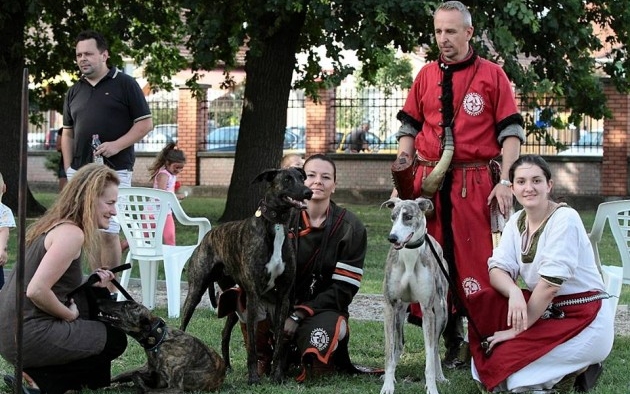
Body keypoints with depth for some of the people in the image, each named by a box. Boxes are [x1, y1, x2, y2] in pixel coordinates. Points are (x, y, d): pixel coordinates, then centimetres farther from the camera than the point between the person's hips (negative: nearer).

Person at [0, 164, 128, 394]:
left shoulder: (54, 224, 12)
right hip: (28, 338, -9)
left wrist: (90, 284, 5)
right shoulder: (71, 233, -17)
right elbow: (36, 291, -26)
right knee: (115, 340, 9)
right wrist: (70, 315, -9)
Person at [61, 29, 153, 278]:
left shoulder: (125, 84, 0)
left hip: (114, 171, -5)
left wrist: (117, 145, -15)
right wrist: (68, 169, 9)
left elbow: (146, 123, -2)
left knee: (107, 233, -9)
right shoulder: (75, 91, 15)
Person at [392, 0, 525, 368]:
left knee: (477, 262, -4)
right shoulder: (426, 76, 12)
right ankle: (453, 341, 14)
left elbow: (511, 131, -1)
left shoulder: (492, 75, 2)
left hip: (475, 182, -4)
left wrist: (505, 181, -10)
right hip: (428, 182, 4)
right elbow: (409, 129, 15)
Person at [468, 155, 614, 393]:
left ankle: (578, 370, 1)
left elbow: (550, 283, -22)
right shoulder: (517, 221, 5)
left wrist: (518, 330, -19)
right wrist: (514, 292, -28)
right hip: (543, 310, 7)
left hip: (585, 321, -7)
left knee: (507, 365, -21)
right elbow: (498, 269, -5)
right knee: (482, 303, -12)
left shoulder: (565, 219, -17)